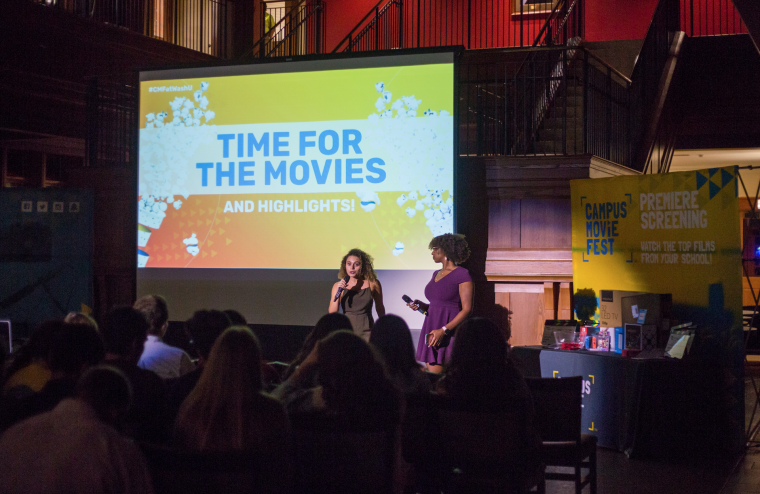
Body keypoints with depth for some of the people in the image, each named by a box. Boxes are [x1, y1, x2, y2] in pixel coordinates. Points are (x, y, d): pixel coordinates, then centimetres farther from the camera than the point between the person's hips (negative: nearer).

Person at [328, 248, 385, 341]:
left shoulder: (372, 284, 1)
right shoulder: (338, 286, 4)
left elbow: (380, 308, 13)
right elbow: (332, 312, -1)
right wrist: (338, 292, -11)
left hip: (366, 331, -1)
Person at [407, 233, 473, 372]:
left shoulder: (462, 275, -7)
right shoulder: (436, 274, 17)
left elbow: (466, 309, -12)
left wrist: (444, 330, -19)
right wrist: (420, 305, 4)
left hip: (450, 332, -7)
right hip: (432, 331, 7)